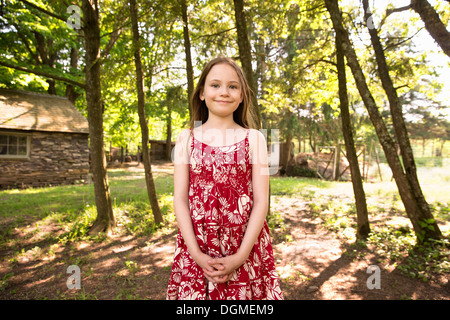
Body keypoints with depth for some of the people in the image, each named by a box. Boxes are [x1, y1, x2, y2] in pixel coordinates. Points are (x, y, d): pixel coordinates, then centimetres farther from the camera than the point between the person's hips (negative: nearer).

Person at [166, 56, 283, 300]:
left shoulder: (253, 139, 0)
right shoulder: (187, 138, 2)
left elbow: (261, 200, -4)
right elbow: (180, 199, -2)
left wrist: (241, 255, -13)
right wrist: (197, 254, -11)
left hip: (246, 246, 0)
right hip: (197, 248, 1)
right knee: (195, 291, 11)